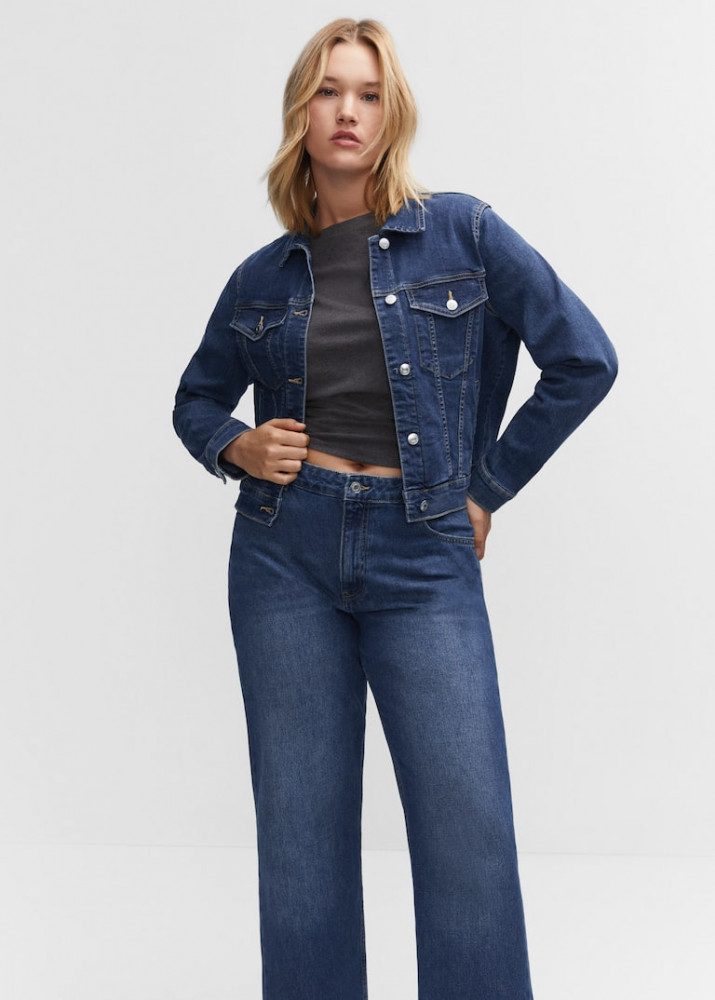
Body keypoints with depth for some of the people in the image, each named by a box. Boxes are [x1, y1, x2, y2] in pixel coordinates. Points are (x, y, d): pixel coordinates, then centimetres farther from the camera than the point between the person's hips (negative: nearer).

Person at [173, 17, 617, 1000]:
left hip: (422, 556, -2)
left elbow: (585, 359, 1)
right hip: (286, 551, 2)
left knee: (470, 823, -7)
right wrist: (235, 447, 0)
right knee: (301, 826, 6)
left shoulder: (463, 234, 0)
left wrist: (488, 484, 2)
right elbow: (197, 398, 22)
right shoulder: (264, 277, 8)